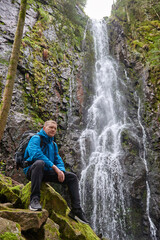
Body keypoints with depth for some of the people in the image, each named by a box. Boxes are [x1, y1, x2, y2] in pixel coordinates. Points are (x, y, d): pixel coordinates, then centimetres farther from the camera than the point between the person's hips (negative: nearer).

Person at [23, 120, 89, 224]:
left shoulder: (53, 144, 20)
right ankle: (34, 199, -38)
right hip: (32, 170, -7)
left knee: (72, 177, -4)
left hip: (47, 172, 7)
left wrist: (61, 171, -7)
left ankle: (76, 209, -8)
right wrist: (54, 167, -25)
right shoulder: (36, 138, -4)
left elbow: (58, 160, 17)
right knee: (39, 162, -41)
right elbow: (35, 154, -22)